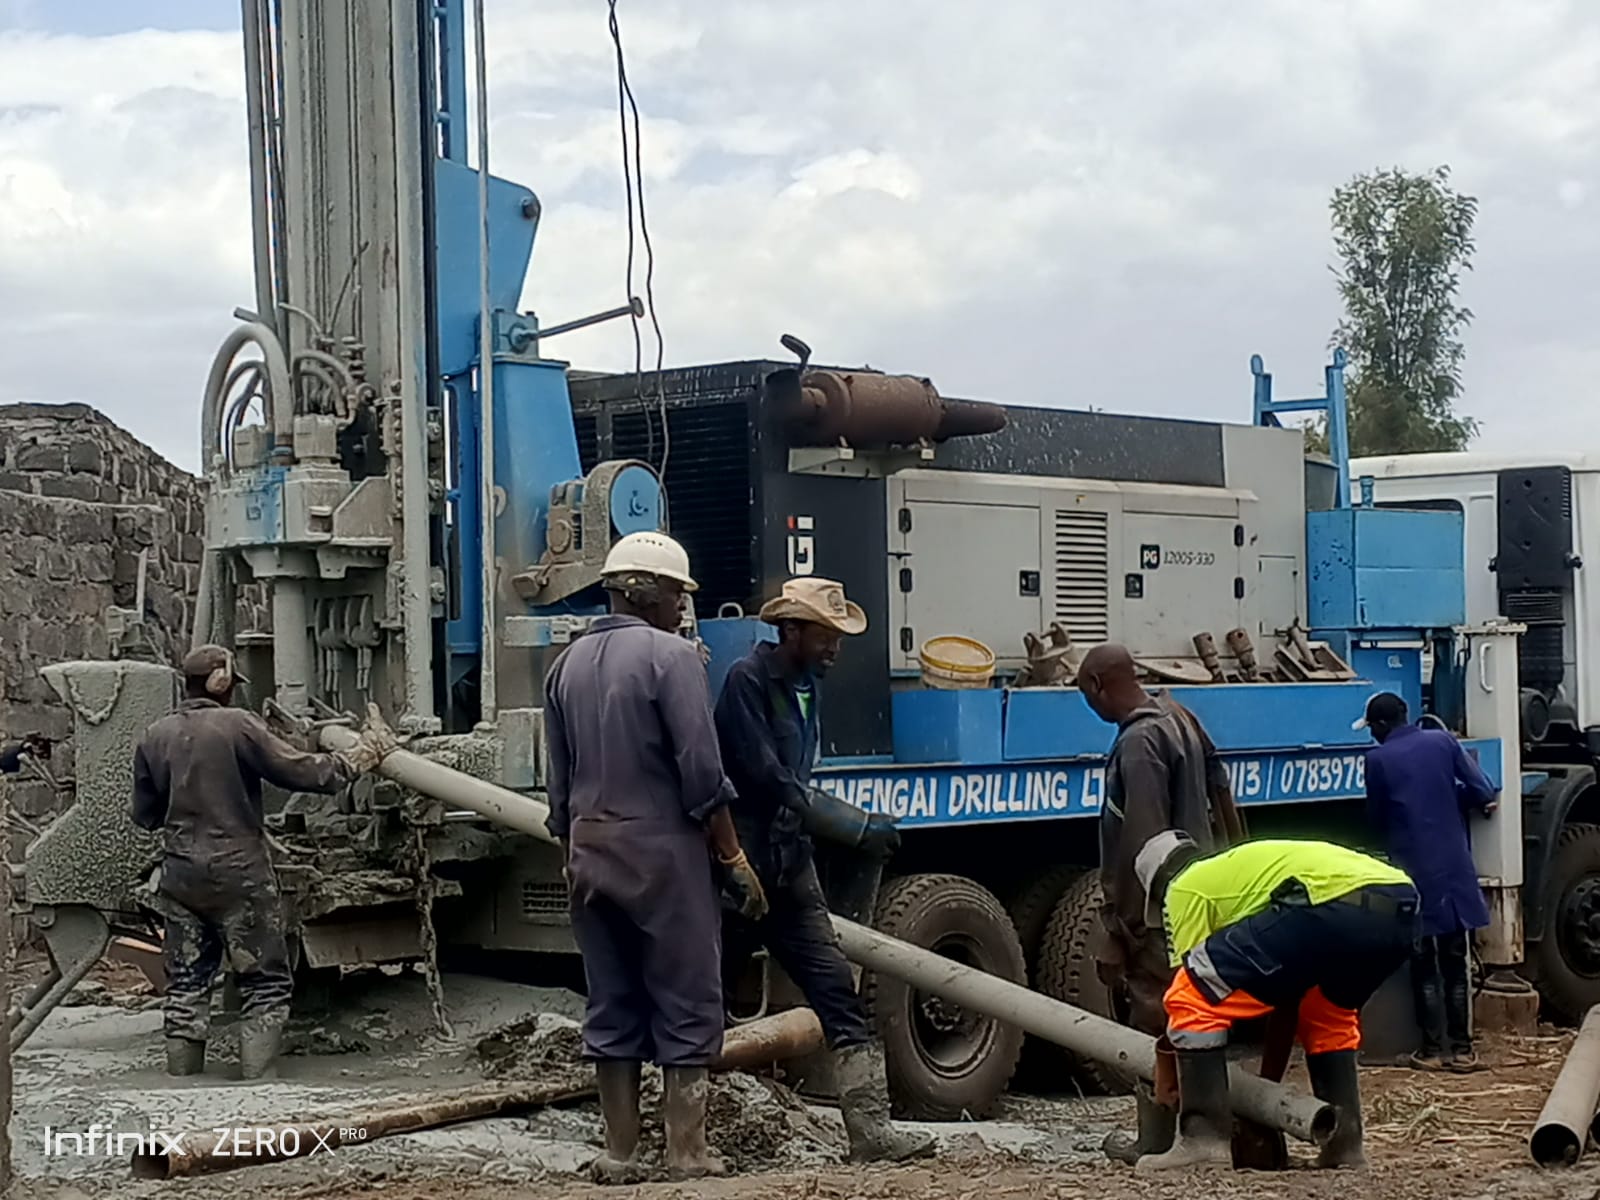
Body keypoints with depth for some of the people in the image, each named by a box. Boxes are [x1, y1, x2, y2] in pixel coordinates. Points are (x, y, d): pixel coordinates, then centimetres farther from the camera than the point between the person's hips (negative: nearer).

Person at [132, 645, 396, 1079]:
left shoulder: (155, 737, 4)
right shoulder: (237, 725, -10)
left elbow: (144, 814, 12)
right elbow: (303, 772, -11)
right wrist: (366, 752, 0)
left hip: (180, 873, 5)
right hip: (238, 872, -5)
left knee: (186, 982, 12)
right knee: (266, 981, 4)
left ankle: (181, 1079, 13)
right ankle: (256, 1078, -4)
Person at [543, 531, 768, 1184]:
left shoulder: (567, 664, 10)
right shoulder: (671, 656, -10)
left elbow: (560, 785, 14)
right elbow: (701, 774, -14)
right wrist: (735, 859, -7)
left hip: (590, 855, 6)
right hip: (662, 853, -6)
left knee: (611, 1008, 11)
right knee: (686, 1007, 2)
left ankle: (620, 1155, 13)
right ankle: (687, 1155, 2)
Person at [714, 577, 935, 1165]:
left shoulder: (805, 687, 13)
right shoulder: (747, 681, -14)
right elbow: (766, 779, -18)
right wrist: (859, 829, -16)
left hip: (788, 867, 8)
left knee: (838, 993, -2)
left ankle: (871, 1129, -6)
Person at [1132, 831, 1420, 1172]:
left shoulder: (1184, 887, 19)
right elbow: (1284, 985, 44)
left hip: (1332, 906, -8)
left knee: (1194, 998, 3)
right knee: (1329, 1014, 35)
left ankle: (1204, 1140, -1)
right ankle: (1345, 1147, 27)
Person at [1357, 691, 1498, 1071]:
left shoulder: (1378, 759, -6)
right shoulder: (1442, 741, 2)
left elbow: (1376, 817, 4)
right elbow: (1483, 791, -1)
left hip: (1415, 869, -3)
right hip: (1454, 866, 3)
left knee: (1424, 965, 6)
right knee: (1455, 962, 10)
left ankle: (1433, 1050, 6)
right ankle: (1461, 1048, 10)